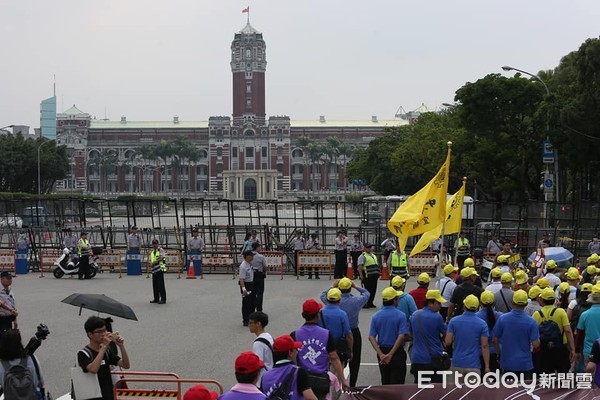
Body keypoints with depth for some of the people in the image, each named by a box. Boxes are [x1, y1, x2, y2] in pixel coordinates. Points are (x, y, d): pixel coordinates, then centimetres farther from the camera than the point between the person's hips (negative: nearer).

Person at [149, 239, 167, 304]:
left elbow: (162, 258, -16)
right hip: (154, 270, 7)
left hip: (160, 269, -7)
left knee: (161, 284, -7)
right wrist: (151, 263, -2)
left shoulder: (161, 250, -2)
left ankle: (163, 299, -4)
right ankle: (156, 298, 19)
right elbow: (151, 260, 20)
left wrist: (155, 261, -24)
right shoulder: (152, 252, 19)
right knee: (155, 284, 10)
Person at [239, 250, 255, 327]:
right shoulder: (243, 266, -23)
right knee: (246, 303, -2)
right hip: (246, 285, -9)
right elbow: (241, 279, -27)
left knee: (253, 303, 16)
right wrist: (243, 289, -36)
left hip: (252, 284, 9)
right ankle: (245, 321, 6)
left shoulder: (250, 264, 6)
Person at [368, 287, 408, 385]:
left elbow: (371, 337, -7)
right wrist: (391, 354, -18)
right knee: (397, 383, 0)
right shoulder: (400, 315, -11)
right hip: (397, 353, -4)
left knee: (385, 382, 17)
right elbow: (401, 336, -19)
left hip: (382, 352, 4)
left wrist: (381, 354, -14)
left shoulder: (376, 316, 0)